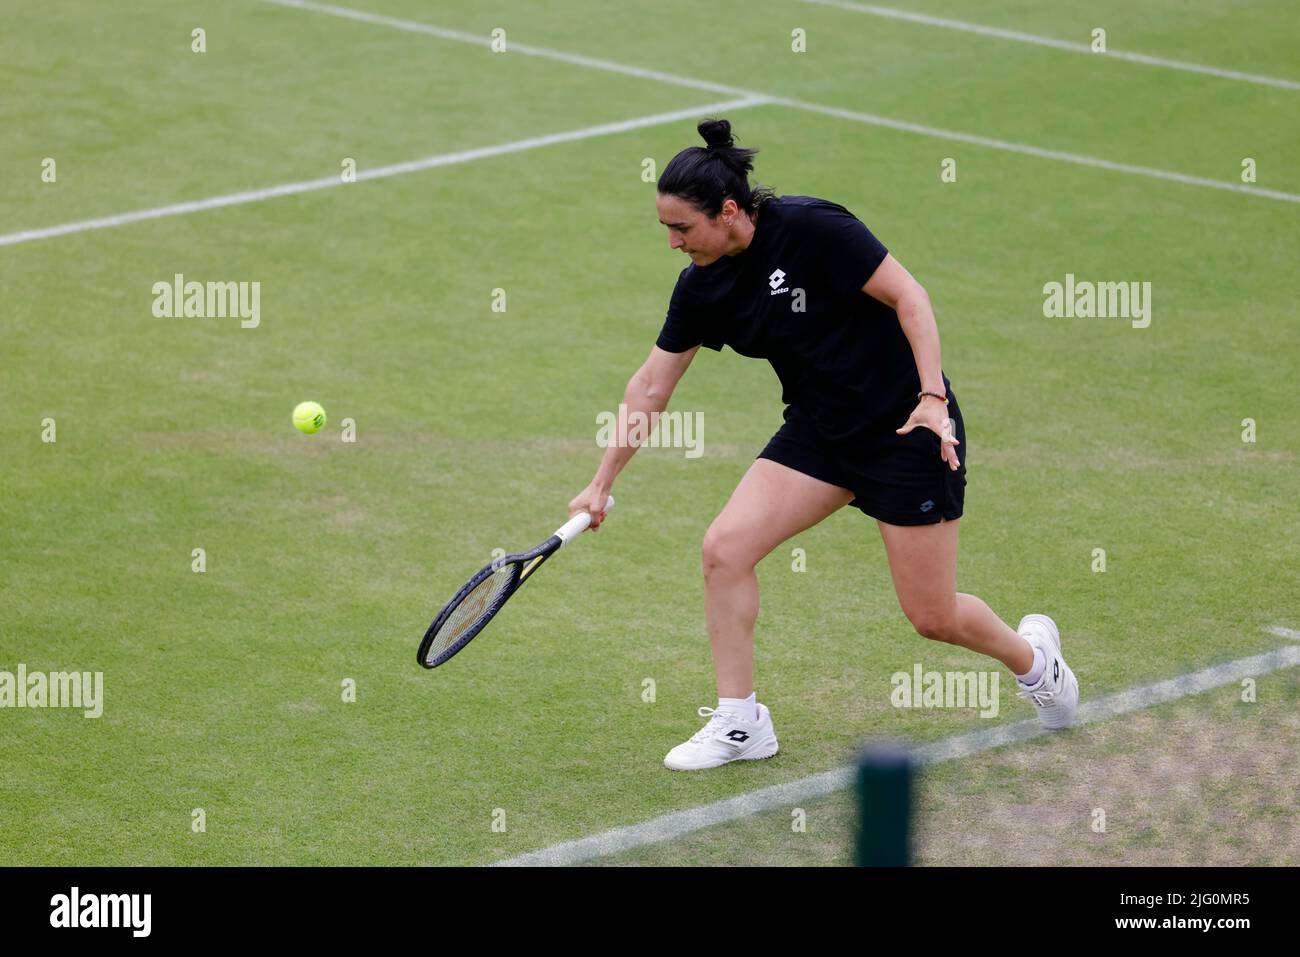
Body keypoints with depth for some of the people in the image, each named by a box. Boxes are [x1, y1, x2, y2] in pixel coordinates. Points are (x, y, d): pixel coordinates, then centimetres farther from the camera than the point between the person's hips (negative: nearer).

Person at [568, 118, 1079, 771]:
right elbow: (650, 387, 6)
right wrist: (602, 483, 8)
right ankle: (740, 723, 1)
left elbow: (908, 295, -17)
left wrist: (933, 398, -24)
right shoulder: (701, 286, -3)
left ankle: (1030, 654, 32)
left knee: (933, 616, -1)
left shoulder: (811, 228, -22)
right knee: (724, 547, -12)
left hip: (907, 427, -6)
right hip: (819, 432, 6)